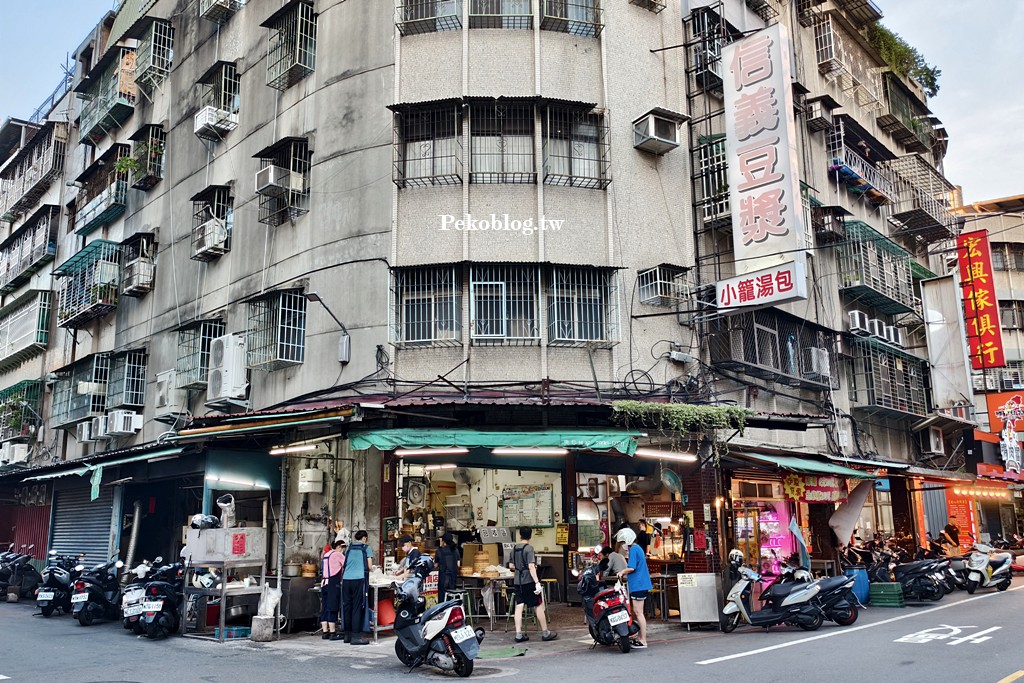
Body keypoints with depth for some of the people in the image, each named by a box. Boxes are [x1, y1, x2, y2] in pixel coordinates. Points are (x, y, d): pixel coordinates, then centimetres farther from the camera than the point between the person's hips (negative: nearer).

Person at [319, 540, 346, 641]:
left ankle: (325, 632, 10)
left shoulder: (326, 555, 19)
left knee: (325, 609, 8)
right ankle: (332, 633, -4)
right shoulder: (338, 555, -5)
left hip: (324, 583, 8)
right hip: (333, 584, -8)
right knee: (332, 609, -5)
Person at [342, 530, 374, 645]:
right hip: (359, 579, -4)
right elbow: (370, 567, 6)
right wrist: (369, 568, 28)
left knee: (347, 606, 10)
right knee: (357, 607, -3)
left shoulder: (349, 548, 19)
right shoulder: (366, 548, 8)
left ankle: (347, 635, 15)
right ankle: (356, 636, -5)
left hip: (346, 579, 4)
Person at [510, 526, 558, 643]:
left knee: (519, 607, 5)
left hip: (517, 581, 6)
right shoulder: (529, 548, -11)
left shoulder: (514, 549, 8)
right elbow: (531, 566, -19)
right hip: (528, 581, -6)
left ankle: (519, 634, 4)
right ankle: (545, 633, 9)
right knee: (539, 606, 4)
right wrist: (537, 583, -21)